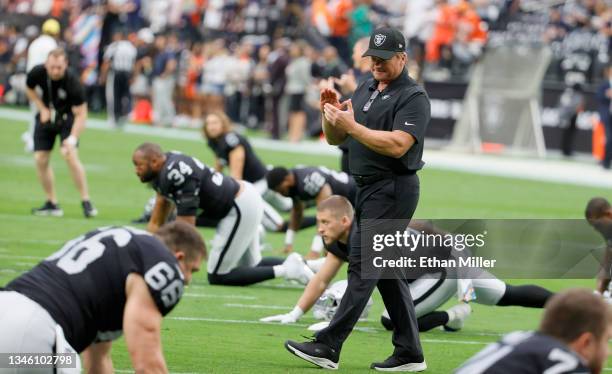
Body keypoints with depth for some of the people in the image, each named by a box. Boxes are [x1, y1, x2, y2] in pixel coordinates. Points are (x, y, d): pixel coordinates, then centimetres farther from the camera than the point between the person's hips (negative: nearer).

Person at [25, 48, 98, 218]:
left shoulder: (73, 82, -31)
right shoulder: (37, 73, -20)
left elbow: (81, 114, -27)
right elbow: (29, 89, 5)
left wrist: (73, 138, -39)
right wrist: (42, 109, -7)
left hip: (67, 117, -4)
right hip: (46, 115, 4)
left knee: (70, 154, -23)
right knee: (40, 159, -4)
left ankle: (86, 202, -14)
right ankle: (52, 204, 10)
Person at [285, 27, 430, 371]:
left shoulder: (413, 97, -10)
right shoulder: (366, 90, 15)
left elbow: (397, 145, -23)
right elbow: (335, 139, 16)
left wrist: (352, 125, -24)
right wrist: (331, 113, -5)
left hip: (393, 190, -9)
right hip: (369, 188, 9)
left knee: (363, 265, -12)